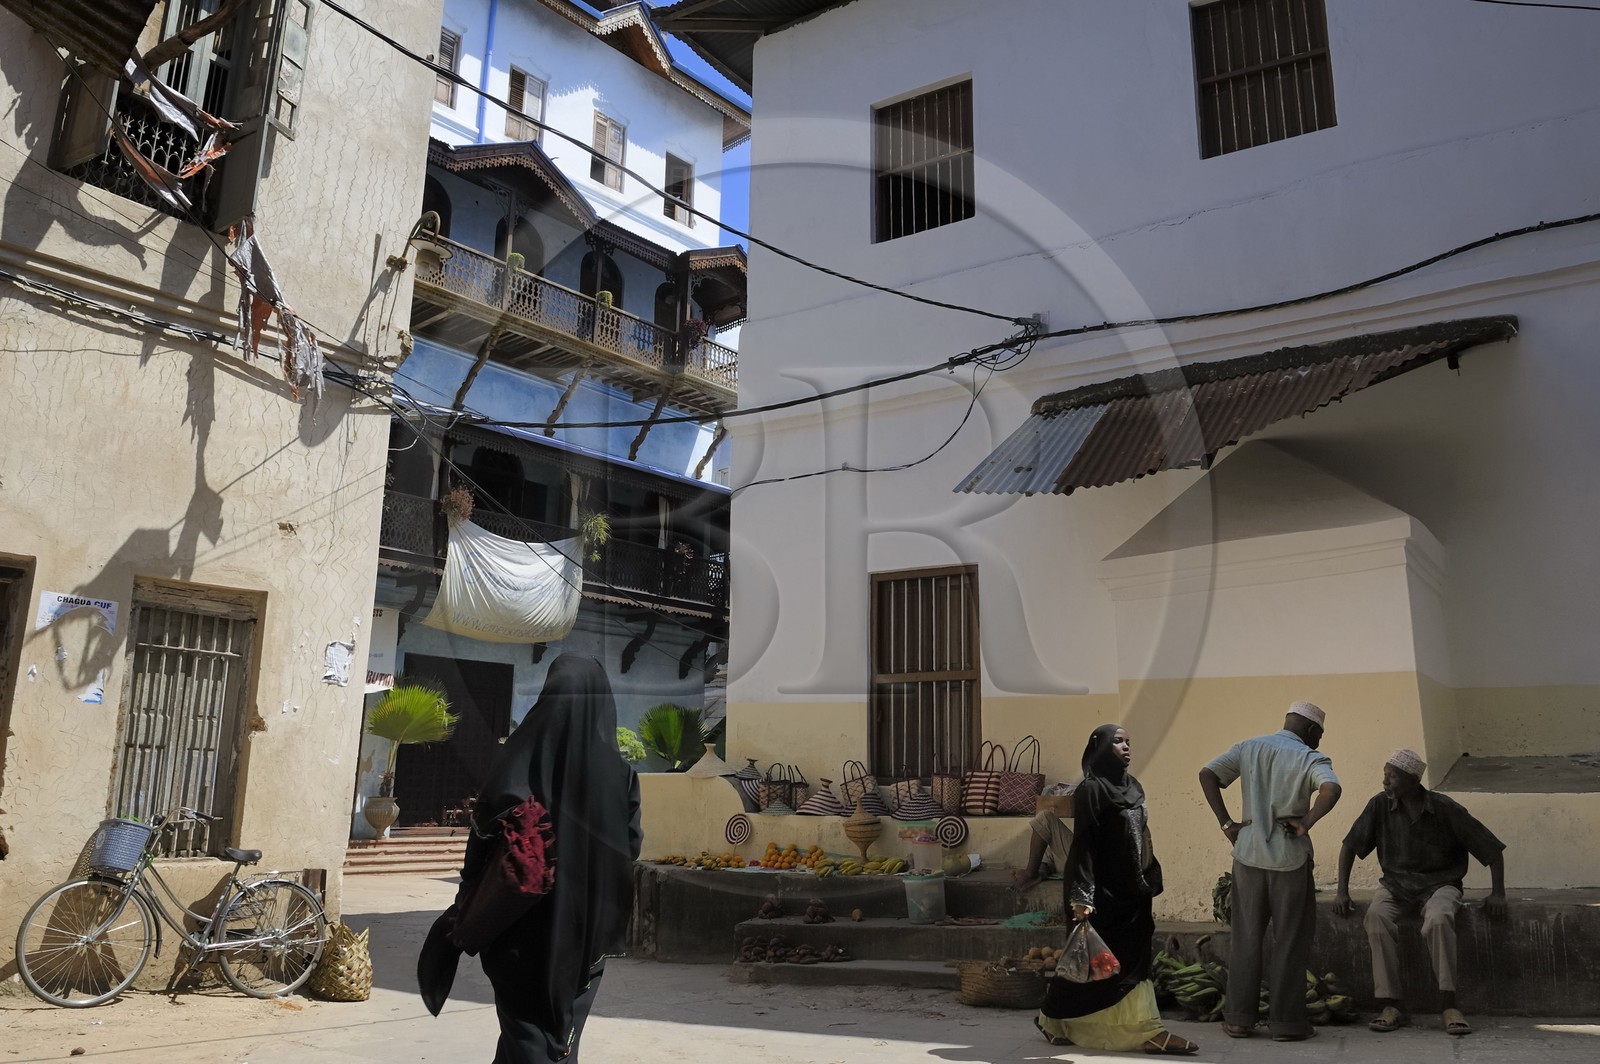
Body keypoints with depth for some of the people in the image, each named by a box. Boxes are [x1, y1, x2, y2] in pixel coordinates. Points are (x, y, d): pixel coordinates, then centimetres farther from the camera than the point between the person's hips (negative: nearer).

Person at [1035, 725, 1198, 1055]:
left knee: (1133, 960, 9)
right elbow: (1083, 844, -17)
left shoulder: (1132, 786, 10)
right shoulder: (1091, 789, -14)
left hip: (1133, 892, 7)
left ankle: (1147, 1033, 14)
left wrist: (1149, 889, 15)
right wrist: (1082, 896, -21)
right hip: (1104, 893, -7)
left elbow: (1142, 840, 16)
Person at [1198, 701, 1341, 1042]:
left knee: (1246, 938, 11)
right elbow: (1331, 788, -26)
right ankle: (1286, 1022, 14)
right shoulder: (1311, 759, -5)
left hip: (1248, 854, 3)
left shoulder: (1248, 748, 6)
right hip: (1290, 859, -3)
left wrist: (1225, 822, -1)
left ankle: (1239, 1018, 16)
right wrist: (1306, 823, -15)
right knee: (1291, 940, 9)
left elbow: (1207, 774, -3)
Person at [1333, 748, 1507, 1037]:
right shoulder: (1380, 806, -5)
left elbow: (1492, 850, -1)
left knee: (1439, 919, -37)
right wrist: (1342, 891, -3)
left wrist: (1498, 893, -9)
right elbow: (1350, 847, 4)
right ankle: (1390, 1005, -30)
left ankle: (1448, 1004, -30)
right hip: (1395, 883, 2)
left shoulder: (1445, 809, -10)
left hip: (1439, 884, -2)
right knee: (1376, 916, -31)